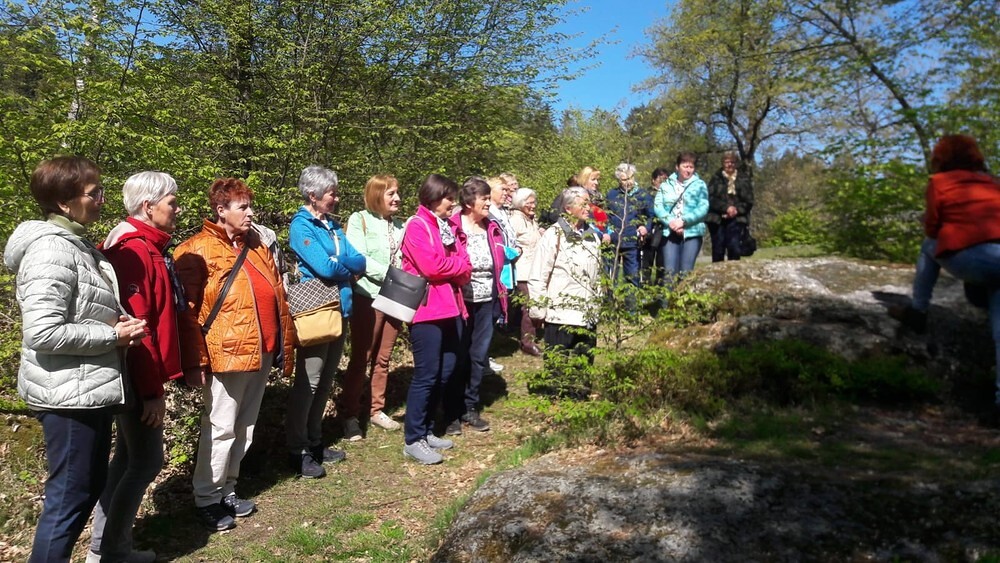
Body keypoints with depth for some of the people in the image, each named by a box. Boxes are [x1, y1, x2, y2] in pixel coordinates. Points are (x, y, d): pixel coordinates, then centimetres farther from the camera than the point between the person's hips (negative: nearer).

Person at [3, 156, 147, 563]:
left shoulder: (76, 244, 11)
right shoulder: (52, 251, -19)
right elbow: (42, 332, -26)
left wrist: (115, 325, 2)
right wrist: (113, 334, -17)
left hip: (89, 391, 10)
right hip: (68, 395, -10)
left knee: (92, 485, 20)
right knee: (69, 497, 3)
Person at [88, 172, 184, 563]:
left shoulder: (148, 248, 11)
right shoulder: (134, 251, -19)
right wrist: (152, 390, -20)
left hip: (139, 377, 10)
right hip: (138, 379, -10)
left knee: (128, 457, 17)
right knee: (147, 460, 0)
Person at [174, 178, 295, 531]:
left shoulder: (256, 246, 14)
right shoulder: (197, 251, -8)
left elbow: (277, 298, 16)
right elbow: (186, 312, -11)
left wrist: (286, 346, 14)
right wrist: (194, 361, -14)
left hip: (261, 352, 7)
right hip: (227, 354, -7)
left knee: (244, 427, 15)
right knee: (221, 428, 2)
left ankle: (227, 490, 30)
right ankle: (207, 499, 18)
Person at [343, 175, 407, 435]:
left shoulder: (401, 225, 11)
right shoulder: (360, 220, -5)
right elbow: (359, 259, -15)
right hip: (368, 297, -5)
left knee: (383, 358, 13)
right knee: (361, 358, 3)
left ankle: (376, 410, 26)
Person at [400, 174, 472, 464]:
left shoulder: (448, 226, 18)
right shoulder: (417, 225, -7)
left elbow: (464, 267, 12)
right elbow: (432, 266, -19)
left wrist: (454, 269, -10)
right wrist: (458, 266, -2)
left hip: (451, 307, 8)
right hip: (427, 310, -8)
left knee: (445, 372, 11)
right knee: (426, 374, -5)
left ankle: (425, 430, 23)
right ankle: (413, 440, 5)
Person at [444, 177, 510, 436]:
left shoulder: (492, 227, 9)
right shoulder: (453, 227, -11)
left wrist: (500, 293, 11)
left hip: (486, 300, 6)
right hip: (460, 299, -6)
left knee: (479, 356, 12)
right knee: (458, 356, 4)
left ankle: (470, 407, 27)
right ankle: (452, 413, 17)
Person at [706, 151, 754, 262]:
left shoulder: (744, 179, 11)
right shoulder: (716, 179, 8)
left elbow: (749, 201, 6)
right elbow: (711, 199, -4)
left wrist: (737, 209, -12)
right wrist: (726, 208, -17)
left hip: (736, 219, 0)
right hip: (717, 219, 0)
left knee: (734, 247, -13)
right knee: (718, 250, -1)